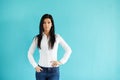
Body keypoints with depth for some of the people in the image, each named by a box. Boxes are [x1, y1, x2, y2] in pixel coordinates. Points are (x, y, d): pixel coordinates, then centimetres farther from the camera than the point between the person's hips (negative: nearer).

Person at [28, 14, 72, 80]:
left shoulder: (57, 37, 0)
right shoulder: (37, 38, 1)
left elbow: (68, 50, 4)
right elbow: (29, 53, 8)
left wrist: (61, 62, -3)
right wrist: (35, 66, 0)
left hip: (54, 70, -1)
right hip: (41, 70, 1)